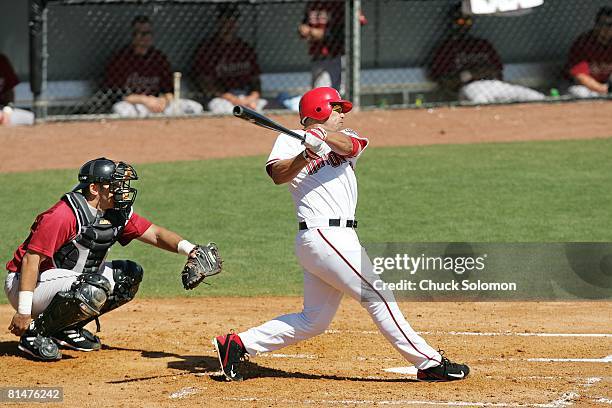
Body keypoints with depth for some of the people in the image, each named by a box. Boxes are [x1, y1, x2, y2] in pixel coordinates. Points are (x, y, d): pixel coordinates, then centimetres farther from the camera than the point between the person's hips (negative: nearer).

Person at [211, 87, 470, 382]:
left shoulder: (343, 138, 19)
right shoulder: (290, 140, 2)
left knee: (314, 320, 10)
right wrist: (307, 154, -30)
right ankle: (428, 363, -4)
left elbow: (350, 146, -7)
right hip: (324, 234, -8)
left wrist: (325, 136, -27)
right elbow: (278, 175, -16)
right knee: (378, 297, -7)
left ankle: (237, 345, 13)